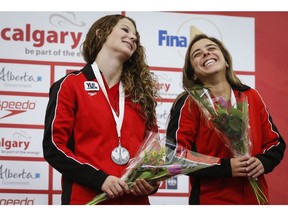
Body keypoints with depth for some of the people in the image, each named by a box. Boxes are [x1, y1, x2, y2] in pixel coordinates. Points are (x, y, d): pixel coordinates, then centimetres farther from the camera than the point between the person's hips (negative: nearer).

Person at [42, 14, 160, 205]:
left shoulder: (140, 92, 15)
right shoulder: (71, 85, 2)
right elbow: (54, 147, -5)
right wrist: (99, 179, -17)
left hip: (135, 200, 4)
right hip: (87, 199, -4)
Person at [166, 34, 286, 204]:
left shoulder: (251, 96, 6)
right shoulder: (189, 104, -6)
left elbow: (275, 143, 11)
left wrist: (263, 162, -10)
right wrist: (225, 167, -20)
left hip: (255, 198, 4)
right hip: (210, 200, -4)